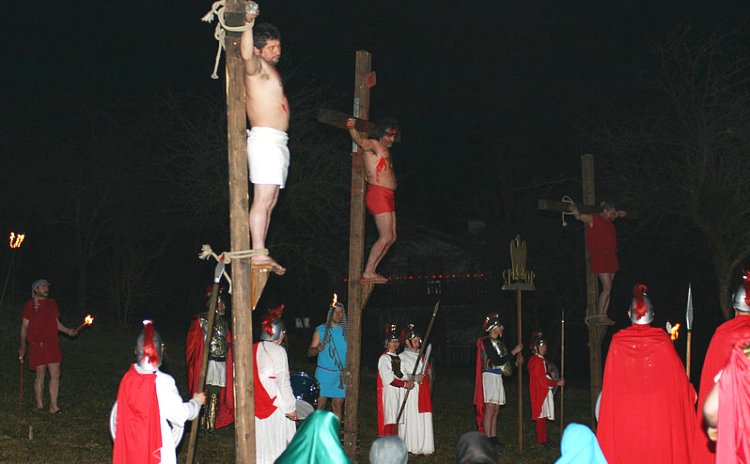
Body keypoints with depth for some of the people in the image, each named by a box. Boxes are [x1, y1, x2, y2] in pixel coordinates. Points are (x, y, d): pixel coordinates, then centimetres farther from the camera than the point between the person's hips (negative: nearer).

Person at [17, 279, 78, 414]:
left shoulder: (52, 303, 14)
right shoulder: (30, 305, 0)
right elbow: (24, 326, 0)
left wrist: (68, 331, 3)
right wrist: (23, 345, -6)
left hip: (53, 344, 5)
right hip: (37, 345, -4)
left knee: (55, 375, 0)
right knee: (40, 376, 0)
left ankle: (53, 406, 6)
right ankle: (40, 406, 13)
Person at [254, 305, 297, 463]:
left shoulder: (253, 349, 5)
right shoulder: (278, 351, -12)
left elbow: (251, 379, 10)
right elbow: (283, 383, -13)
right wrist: (290, 408, -5)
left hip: (255, 407, 6)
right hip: (275, 409, -6)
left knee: (259, 445, 12)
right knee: (276, 446, 2)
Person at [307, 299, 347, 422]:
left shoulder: (346, 331, 7)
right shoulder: (320, 330, 2)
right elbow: (310, 352, 3)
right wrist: (318, 348, -19)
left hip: (341, 374, 2)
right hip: (324, 373, -1)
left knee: (338, 404, 3)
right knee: (320, 404, -2)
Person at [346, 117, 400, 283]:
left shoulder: (384, 150, 19)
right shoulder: (373, 145, -6)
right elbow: (360, 140, -28)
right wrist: (351, 128, -48)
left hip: (388, 197, 10)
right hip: (378, 194, -10)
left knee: (391, 238, 9)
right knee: (385, 237, -10)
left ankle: (371, 271, 13)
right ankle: (368, 273, -4)